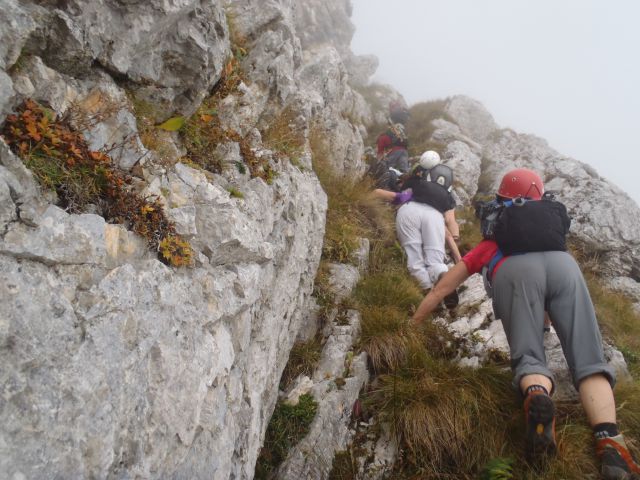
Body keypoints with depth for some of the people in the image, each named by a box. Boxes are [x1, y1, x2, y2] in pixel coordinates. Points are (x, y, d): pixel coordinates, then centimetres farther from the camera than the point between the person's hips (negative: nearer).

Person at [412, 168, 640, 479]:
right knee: (588, 361, -4)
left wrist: (411, 327, 48)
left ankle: (537, 398, -35)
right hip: (564, 264, 2)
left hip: (515, 271, -1)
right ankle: (611, 448, -28)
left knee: (529, 359, -1)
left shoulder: (486, 247, 39)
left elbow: (438, 292, 39)